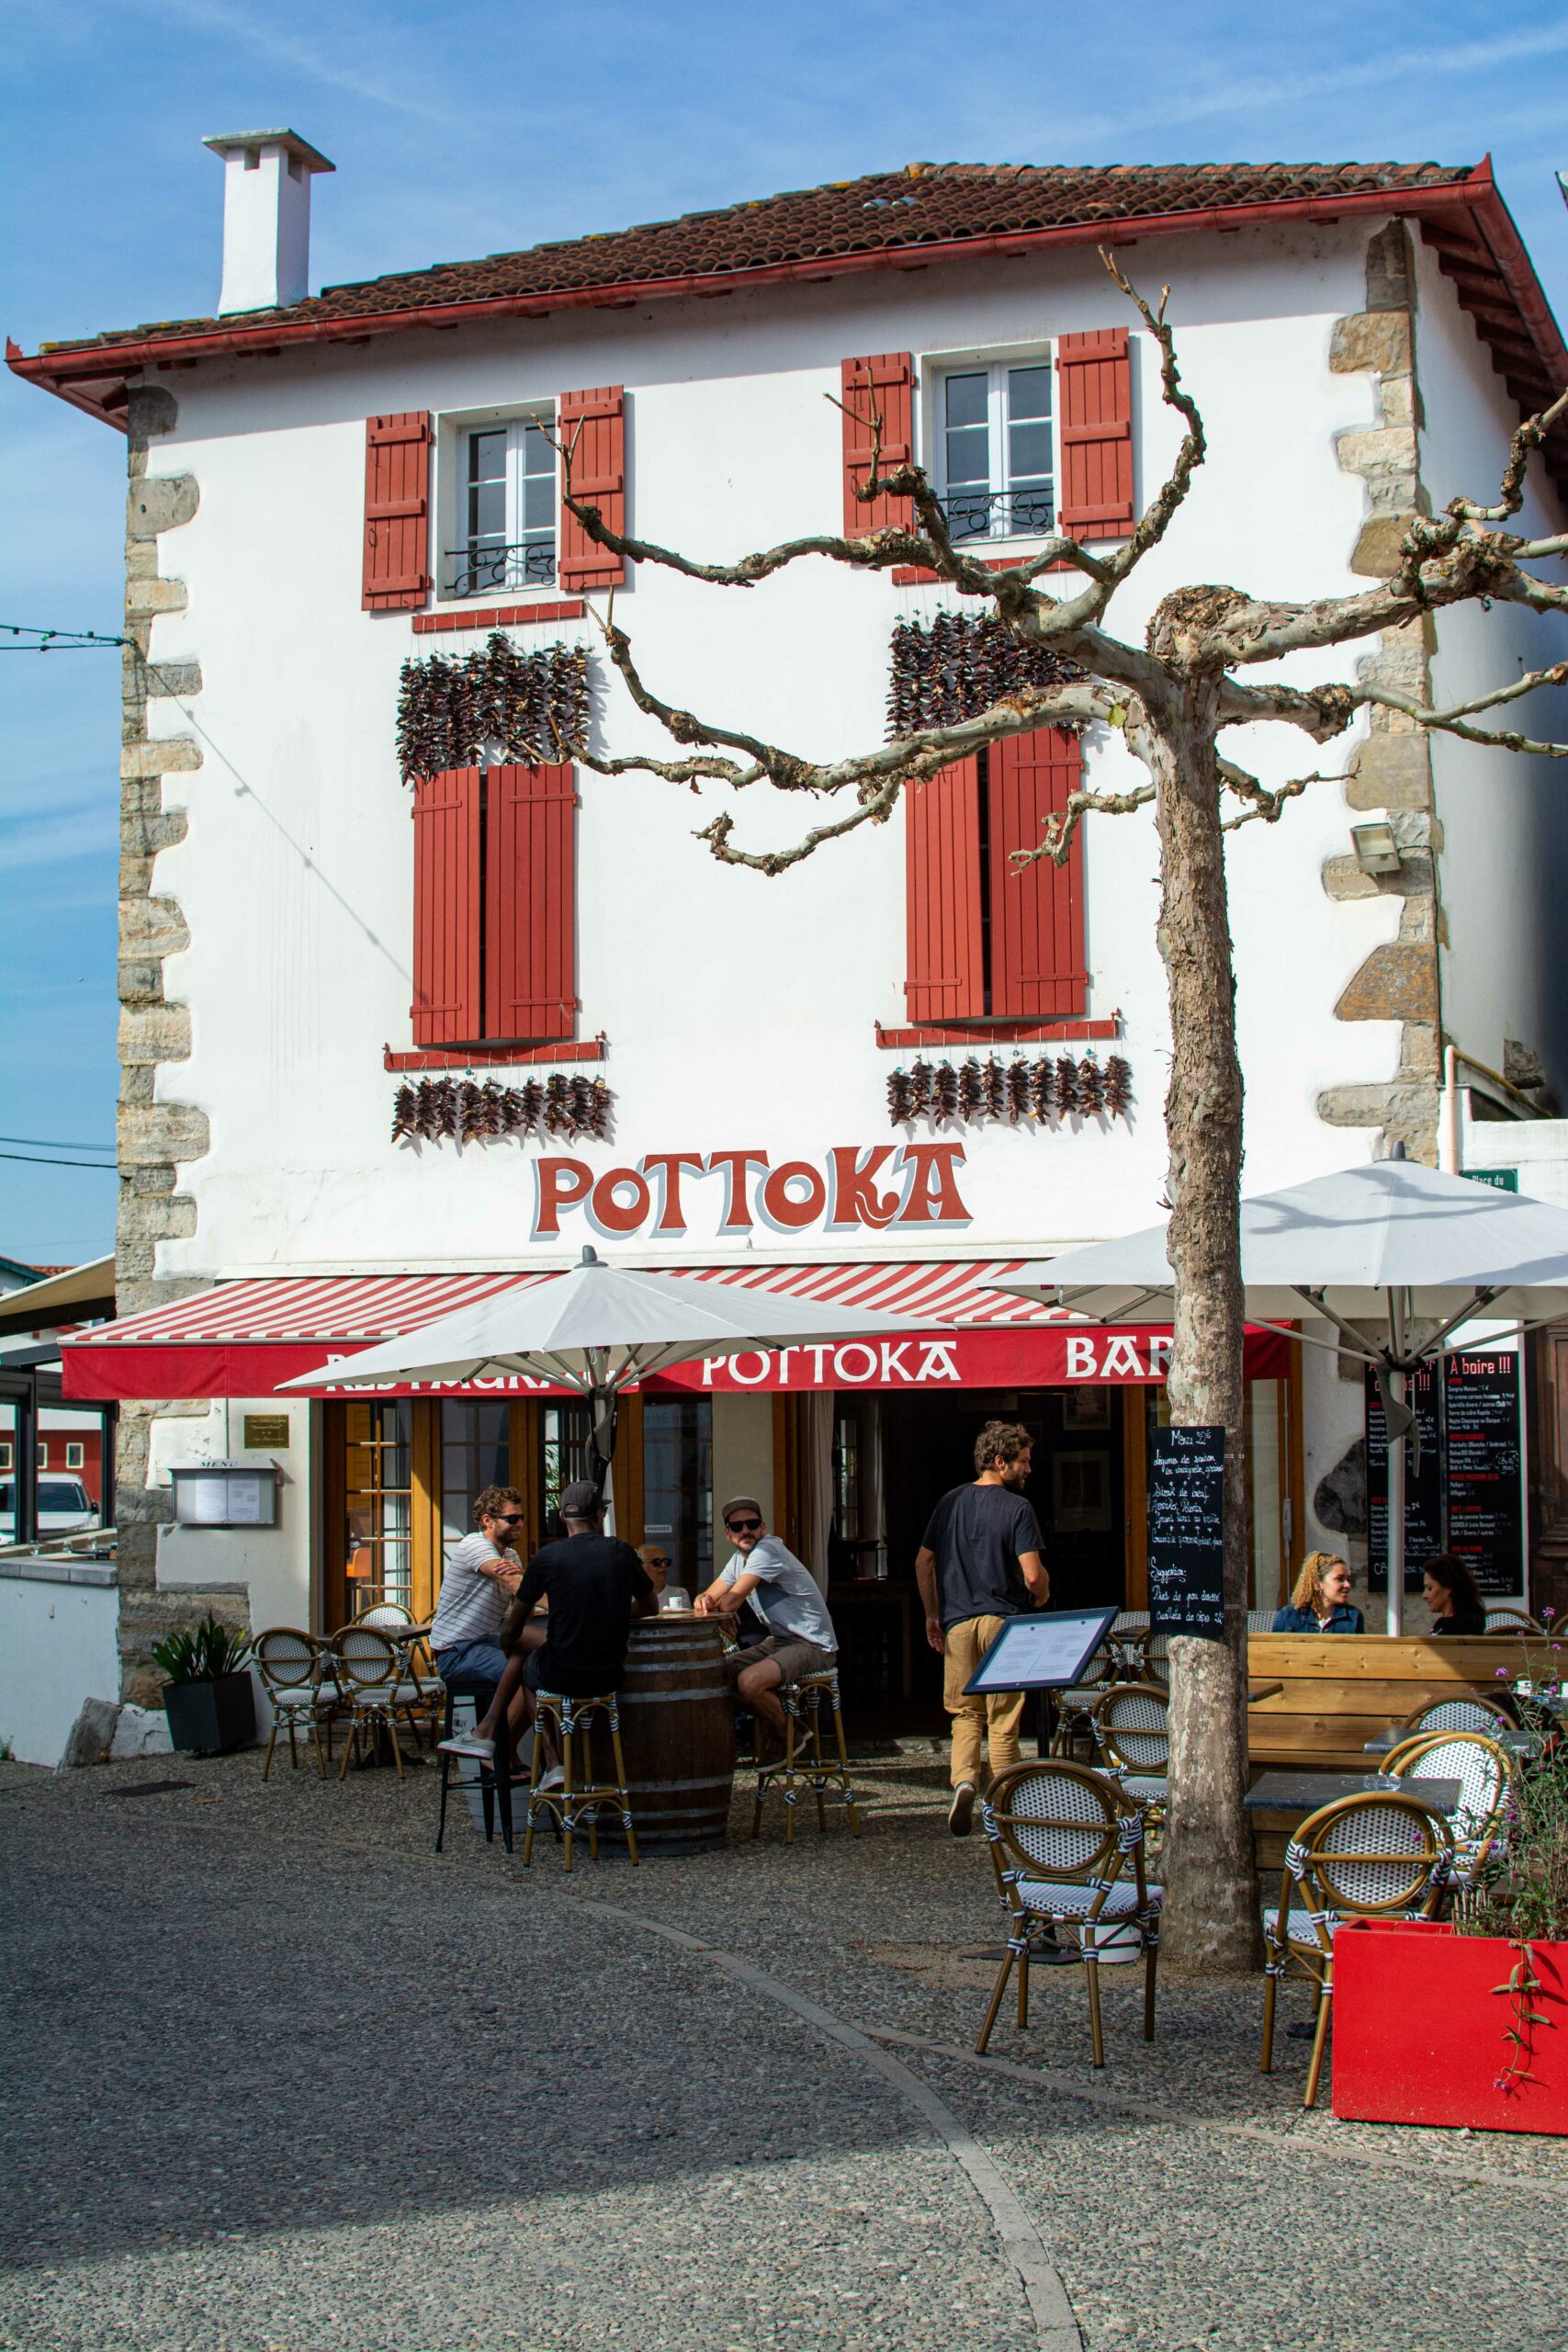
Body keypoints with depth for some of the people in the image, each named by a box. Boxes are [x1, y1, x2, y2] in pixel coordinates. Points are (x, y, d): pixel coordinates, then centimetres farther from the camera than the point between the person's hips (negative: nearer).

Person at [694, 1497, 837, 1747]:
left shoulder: (766, 1550, -19)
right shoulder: (739, 1558, 11)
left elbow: (730, 1603, -24)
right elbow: (710, 1597, 10)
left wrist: (715, 1605, -1)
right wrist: (703, 1601, -15)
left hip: (813, 1647, -10)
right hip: (778, 1641, 10)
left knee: (749, 1681, -29)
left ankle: (787, 1738, -3)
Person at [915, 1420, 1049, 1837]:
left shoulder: (951, 1501, 8)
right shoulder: (1017, 1508, -8)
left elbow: (923, 1562, 11)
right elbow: (1033, 1575, -15)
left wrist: (933, 1615, 19)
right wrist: (1041, 1597, 7)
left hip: (957, 1622, 4)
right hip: (1003, 1621, -3)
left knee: (964, 1712, 12)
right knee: (1002, 1721, 5)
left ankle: (964, 1780, -12)